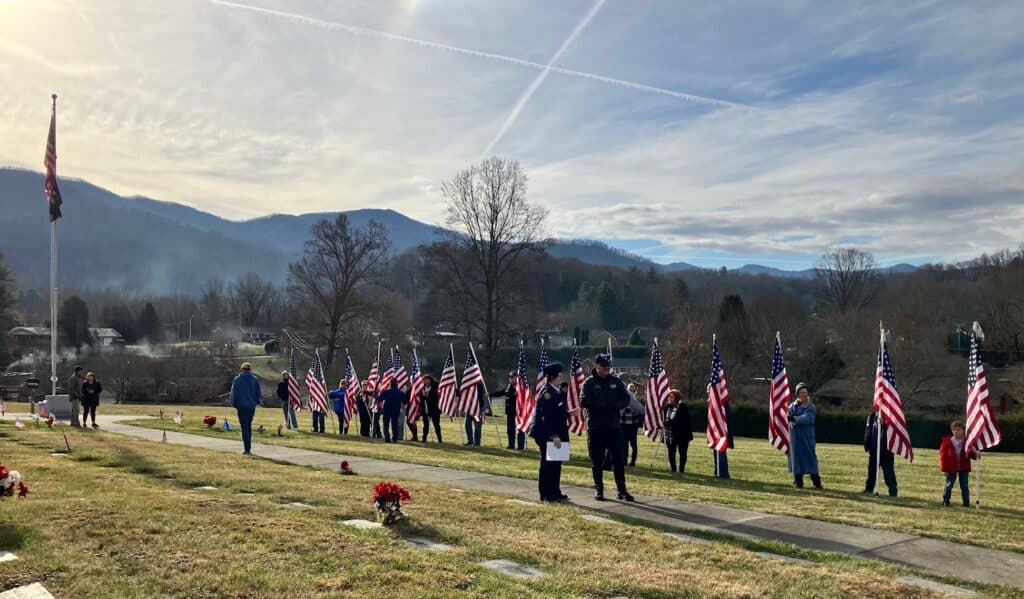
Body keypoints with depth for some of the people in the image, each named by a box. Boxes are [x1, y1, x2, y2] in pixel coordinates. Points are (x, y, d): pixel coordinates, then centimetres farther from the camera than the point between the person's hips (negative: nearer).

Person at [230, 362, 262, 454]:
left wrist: (234, 404, 6)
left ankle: (247, 449, -8)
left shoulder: (237, 379, -4)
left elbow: (234, 393, -3)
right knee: (249, 426, 16)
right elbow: (258, 392, 6)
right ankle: (248, 448, 19)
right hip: (252, 406, 4)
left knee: (244, 427, -3)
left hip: (242, 406, -4)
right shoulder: (255, 379, 5)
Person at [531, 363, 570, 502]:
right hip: (547, 436, -10)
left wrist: (569, 414, 13)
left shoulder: (554, 392, 15)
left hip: (555, 434, 10)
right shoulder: (547, 392, -16)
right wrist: (554, 435, -24)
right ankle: (546, 494, 4)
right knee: (547, 464, -3)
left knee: (555, 464, 15)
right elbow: (547, 417, -22)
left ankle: (555, 492, 23)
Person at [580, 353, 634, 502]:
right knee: (597, 462, 5)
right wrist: (604, 405, -20)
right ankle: (598, 489, 17)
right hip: (595, 428, -2)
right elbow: (584, 402, -13)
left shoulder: (616, 382, 8)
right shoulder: (589, 383, -1)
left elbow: (626, 399, 3)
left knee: (619, 460, 3)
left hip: (614, 427, 2)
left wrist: (614, 405, -17)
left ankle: (622, 490, 10)